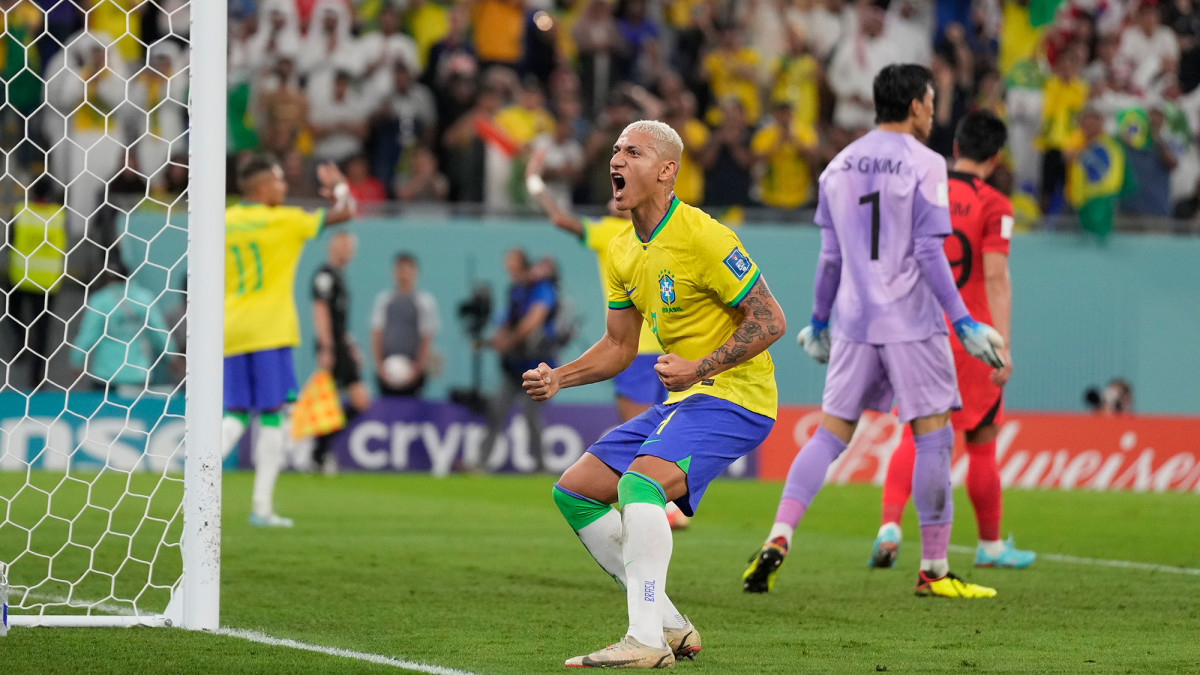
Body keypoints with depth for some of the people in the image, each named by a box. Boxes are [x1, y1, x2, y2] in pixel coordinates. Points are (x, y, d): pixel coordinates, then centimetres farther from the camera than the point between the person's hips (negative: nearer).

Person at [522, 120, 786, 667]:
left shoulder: (702, 237, -17)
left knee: (639, 482, -31)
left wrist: (700, 367, -24)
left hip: (733, 396, -10)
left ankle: (646, 641, -31)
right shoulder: (621, 253, 10)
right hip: (683, 400, 10)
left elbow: (770, 320, -16)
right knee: (575, 490, 6)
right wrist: (557, 378, 3)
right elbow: (619, 346, 19)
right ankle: (668, 624, 8)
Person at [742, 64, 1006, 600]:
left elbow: (830, 256, 11)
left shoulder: (839, 166, 9)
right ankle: (934, 570, 4)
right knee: (933, 435, 2)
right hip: (911, 321, -5)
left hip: (854, 319, 5)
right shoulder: (924, 165, -8)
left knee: (831, 433, 8)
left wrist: (818, 323, 21)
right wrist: (963, 324, -10)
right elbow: (929, 252, -12)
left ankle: (778, 540, -8)